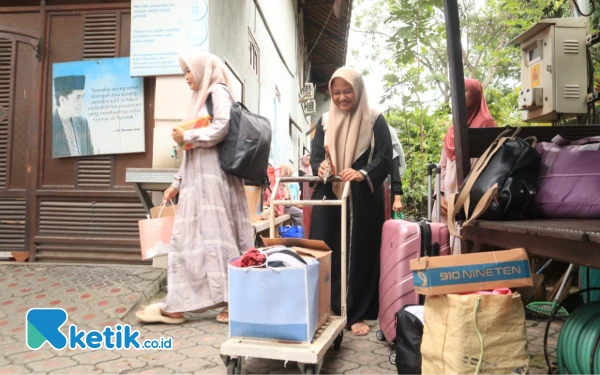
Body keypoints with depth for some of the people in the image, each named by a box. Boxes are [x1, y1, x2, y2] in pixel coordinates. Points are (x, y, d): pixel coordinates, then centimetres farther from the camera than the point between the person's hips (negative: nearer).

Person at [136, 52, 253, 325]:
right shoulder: (202, 98, 26)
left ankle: (235, 300, -1)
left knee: (215, 234, -8)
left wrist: (185, 136, -6)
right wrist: (177, 183, 18)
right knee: (188, 237, 4)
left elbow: (220, 129, -17)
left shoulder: (218, 91, 1)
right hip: (197, 177, 9)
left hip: (212, 175, -9)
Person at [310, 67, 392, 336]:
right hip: (329, 196, 2)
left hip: (363, 199, -2)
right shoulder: (325, 122, 11)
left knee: (360, 253, 1)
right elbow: (315, 155, 6)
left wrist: (363, 174, -25)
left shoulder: (375, 121, 3)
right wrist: (320, 168, -18)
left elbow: (385, 158, -6)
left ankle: (357, 314, 12)